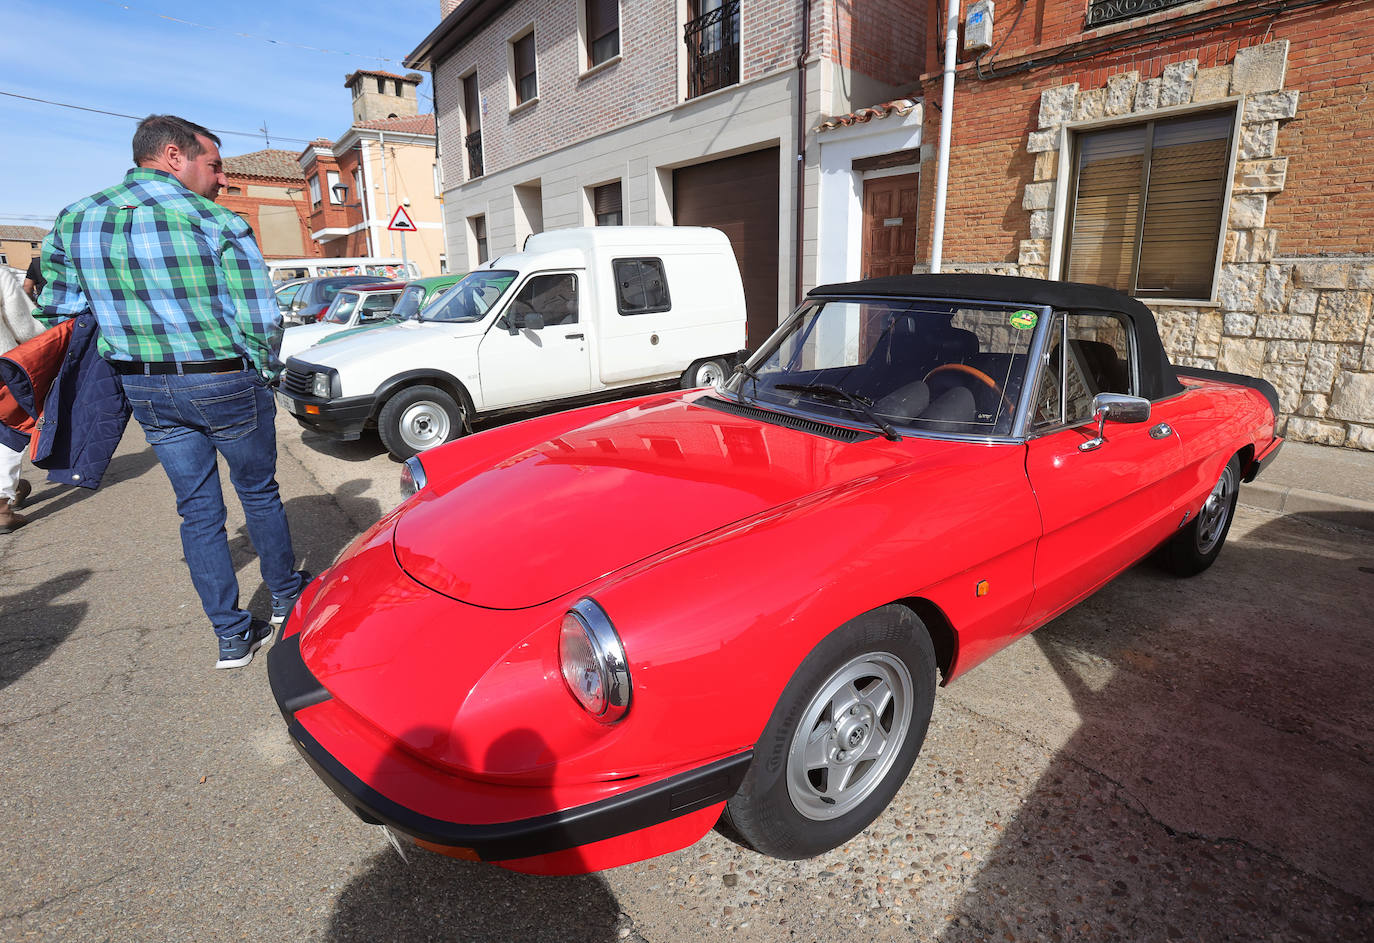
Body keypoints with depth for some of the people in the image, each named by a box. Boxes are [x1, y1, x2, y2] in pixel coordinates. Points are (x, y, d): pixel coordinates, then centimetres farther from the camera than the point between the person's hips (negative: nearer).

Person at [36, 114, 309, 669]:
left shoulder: (72, 222, 5)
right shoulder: (216, 222, -12)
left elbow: (58, 316, 9)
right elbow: (260, 319, -16)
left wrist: (133, 368, 18)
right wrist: (265, 371, 2)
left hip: (145, 390, 5)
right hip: (225, 383, -4)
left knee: (197, 510, 11)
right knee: (259, 494, 15)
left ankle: (231, 636, 18)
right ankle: (287, 598, 31)